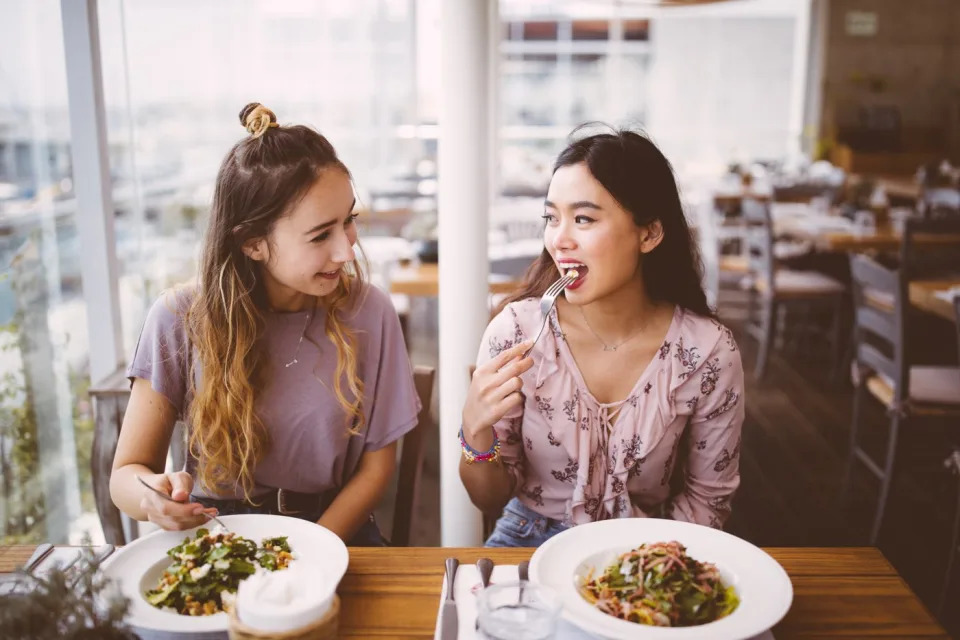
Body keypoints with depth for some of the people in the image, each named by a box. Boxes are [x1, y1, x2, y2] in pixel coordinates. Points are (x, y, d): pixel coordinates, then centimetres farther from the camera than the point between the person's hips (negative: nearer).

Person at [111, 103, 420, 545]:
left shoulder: (368, 312, -8)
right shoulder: (179, 320, -10)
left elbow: (376, 465, -2)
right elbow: (126, 474, -3)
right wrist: (154, 494, -27)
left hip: (334, 531, -2)